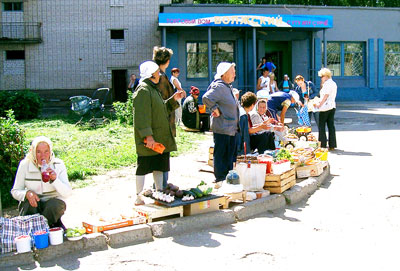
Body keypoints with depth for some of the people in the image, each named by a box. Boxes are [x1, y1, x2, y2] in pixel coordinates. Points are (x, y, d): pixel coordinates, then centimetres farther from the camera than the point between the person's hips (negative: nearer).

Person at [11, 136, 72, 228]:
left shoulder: (58, 165, -6)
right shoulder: (25, 165, -5)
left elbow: (67, 193, -12)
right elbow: (15, 191, -1)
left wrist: (55, 179, -29)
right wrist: (27, 193, -23)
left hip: (53, 202, 0)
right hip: (31, 206, 0)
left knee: (55, 204, -33)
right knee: (29, 203, -33)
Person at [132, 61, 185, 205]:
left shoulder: (153, 89, 19)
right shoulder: (143, 90, -14)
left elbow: (161, 109, 28)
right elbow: (141, 116, -21)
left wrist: (173, 99, 17)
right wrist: (148, 136, -27)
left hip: (160, 138, 10)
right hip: (149, 140, -10)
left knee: (159, 166, 14)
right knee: (143, 167, -2)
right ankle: (139, 198, 5)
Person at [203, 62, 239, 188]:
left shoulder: (228, 87, 17)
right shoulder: (219, 86, -15)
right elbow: (206, 98, -28)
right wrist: (215, 109, -18)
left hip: (231, 128, 10)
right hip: (222, 128, -10)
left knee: (230, 154, 14)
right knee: (221, 154, -2)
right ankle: (219, 180, 4)